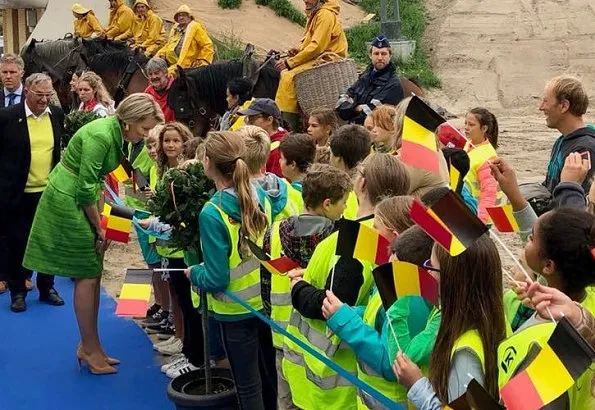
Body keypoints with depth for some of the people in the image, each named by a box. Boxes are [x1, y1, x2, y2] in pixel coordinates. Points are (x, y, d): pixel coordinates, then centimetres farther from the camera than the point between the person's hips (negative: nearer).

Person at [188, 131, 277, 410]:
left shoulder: (212, 213, -23)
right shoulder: (259, 196, -6)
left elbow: (216, 279, -20)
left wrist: (194, 273, -2)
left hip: (237, 312, -6)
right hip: (266, 300, 6)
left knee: (248, 386, 10)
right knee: (269, 375, 23)